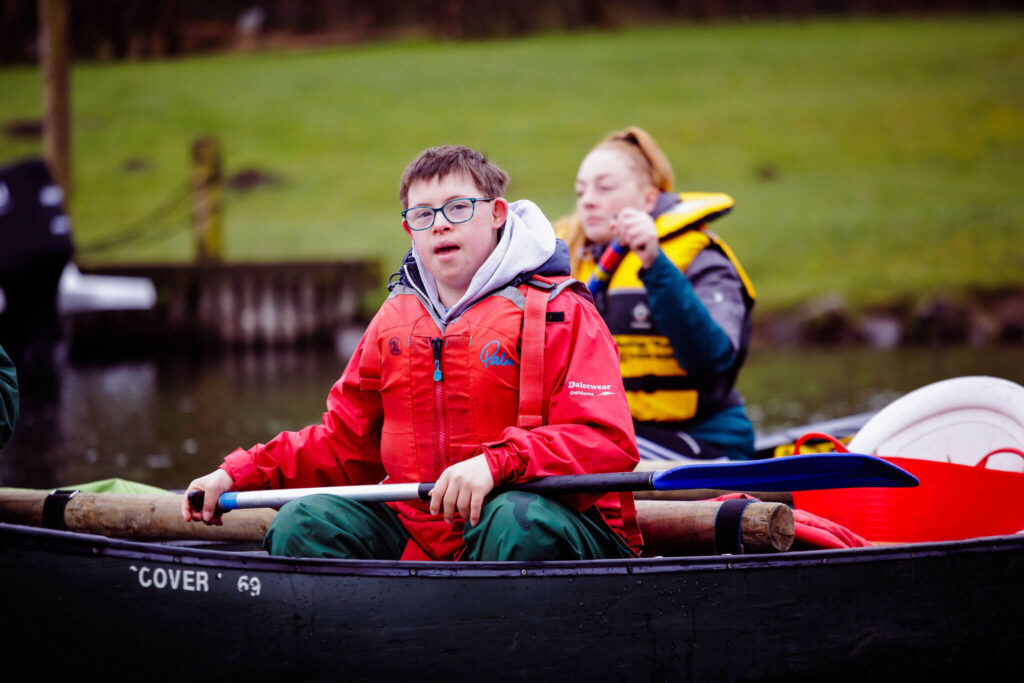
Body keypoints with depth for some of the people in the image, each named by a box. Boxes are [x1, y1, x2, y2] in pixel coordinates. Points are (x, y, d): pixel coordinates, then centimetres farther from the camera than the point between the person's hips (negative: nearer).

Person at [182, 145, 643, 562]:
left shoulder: (558, 312, -3)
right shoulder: (396, 319, 16)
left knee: (517, 520, -38)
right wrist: (238, 476, 7)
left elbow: (608, 442, -15)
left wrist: (496, 464, -31)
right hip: (418, 534, 5)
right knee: (302, 525, -13)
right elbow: (342, 442, 22)